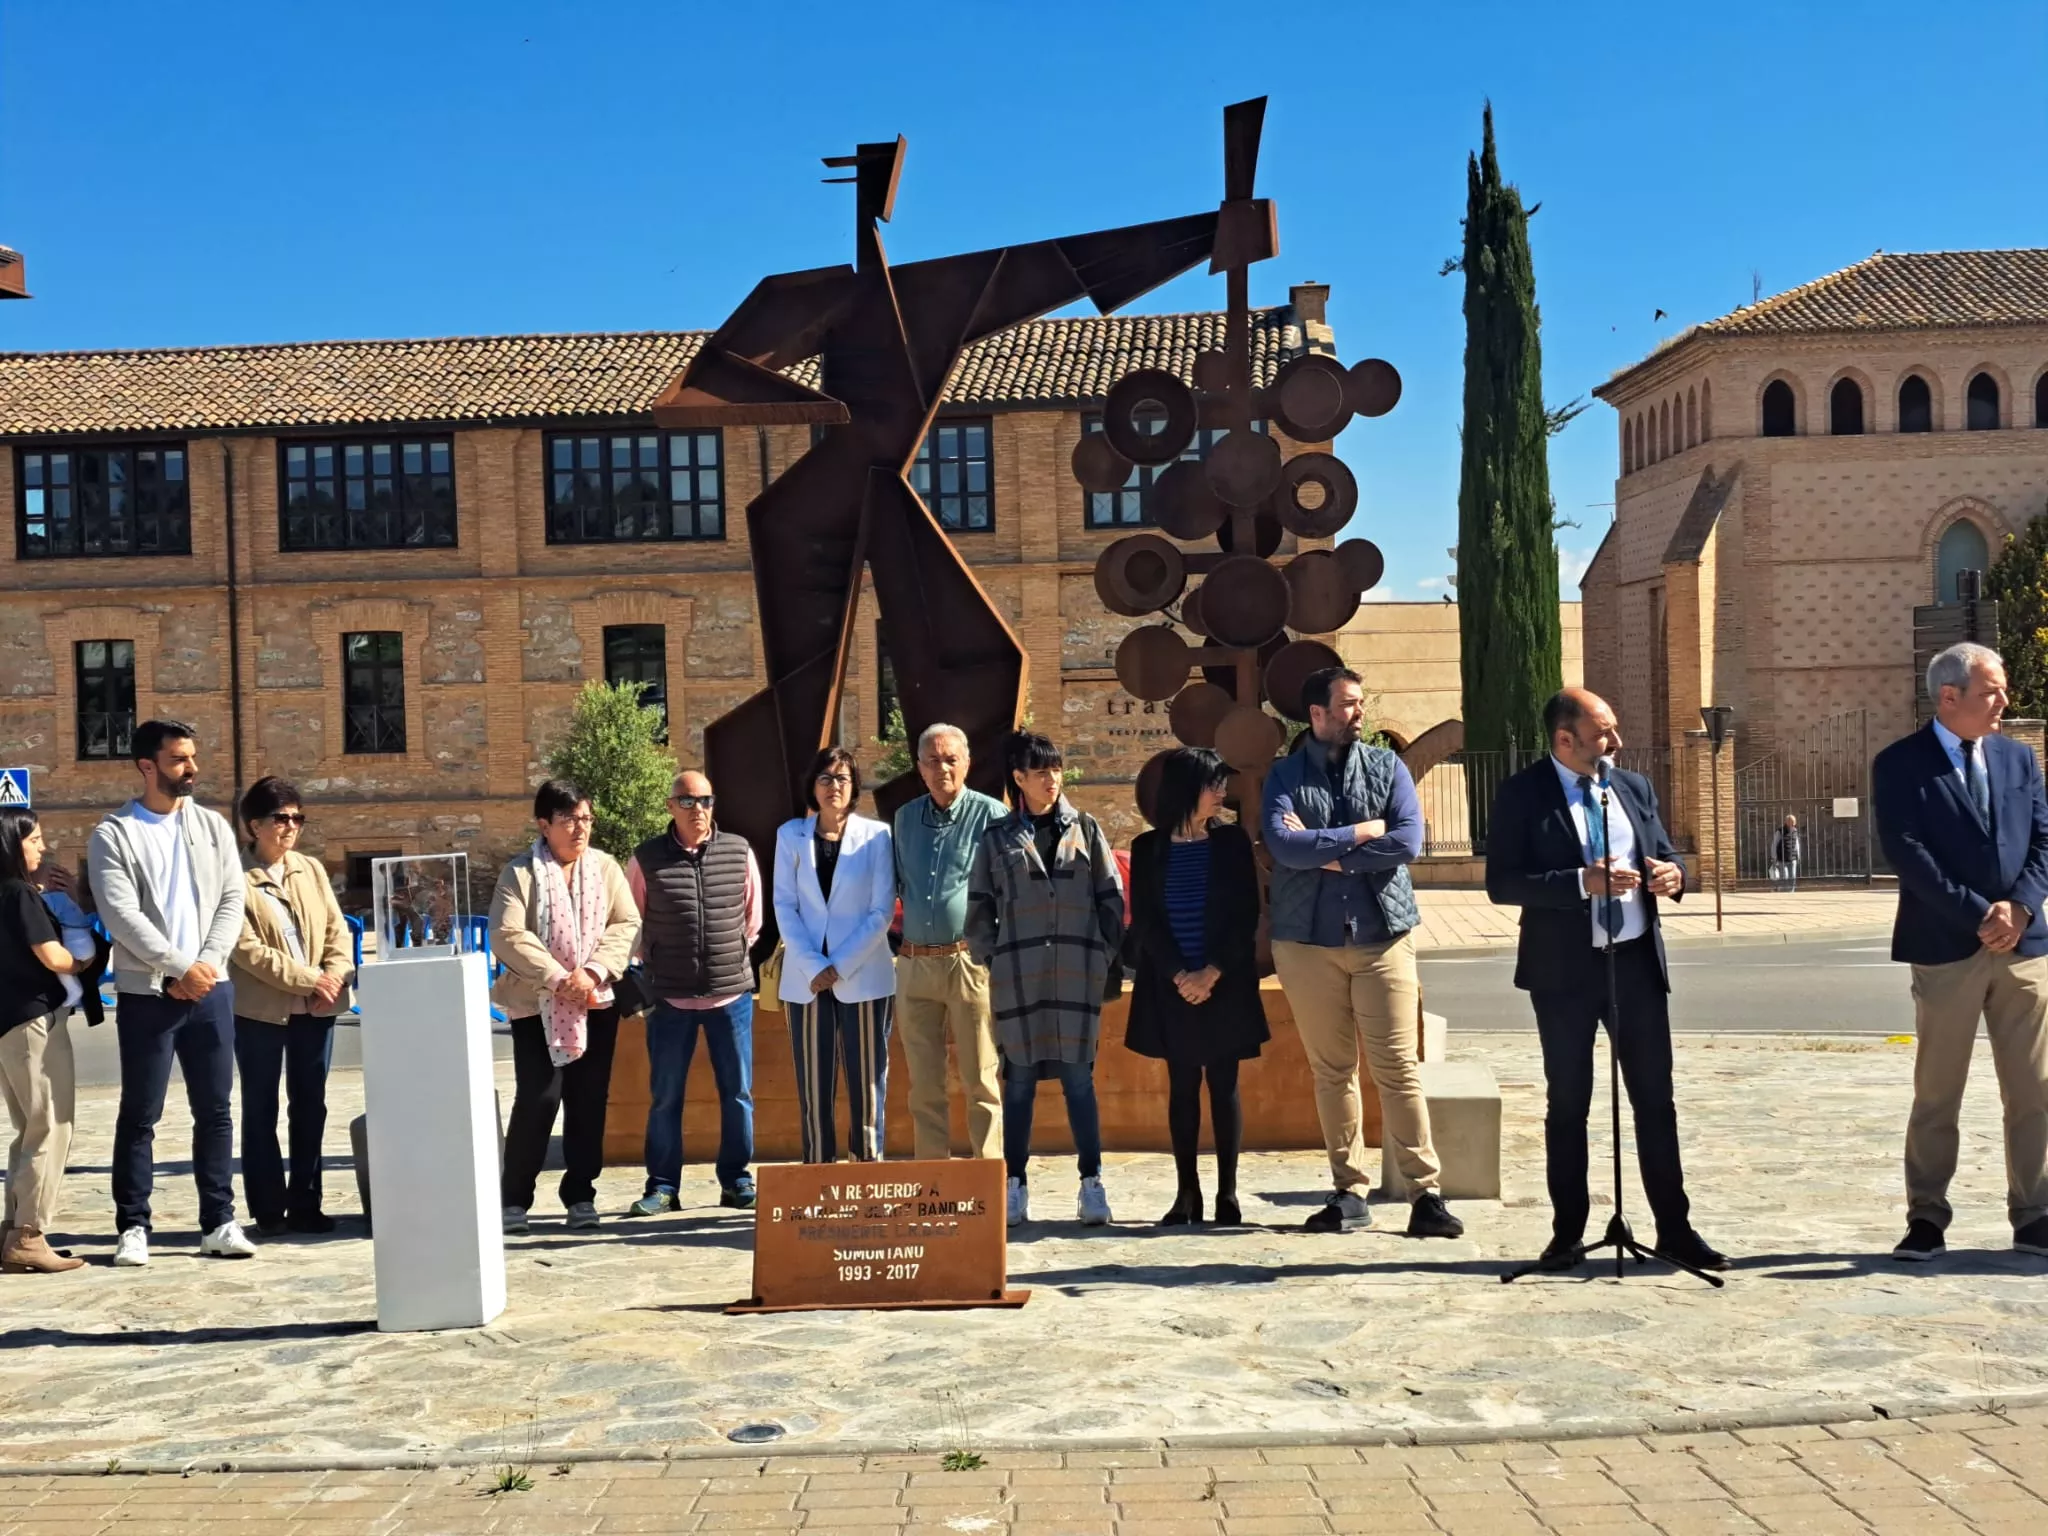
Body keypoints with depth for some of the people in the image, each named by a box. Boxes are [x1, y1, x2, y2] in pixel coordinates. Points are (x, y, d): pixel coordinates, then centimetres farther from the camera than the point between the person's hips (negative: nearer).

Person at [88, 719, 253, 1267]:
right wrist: (182, 967, -15)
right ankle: (133, 1226, 11)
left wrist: (206, 965, -9)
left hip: (211, 990, 3)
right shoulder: (113, 835, -2)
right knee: (139, 1115, 2)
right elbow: (121, 915, -11)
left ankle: (219, 1222, 13)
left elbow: (231, 901, 4)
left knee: (215, 1112, 6)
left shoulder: (213, 826, 10)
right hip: (146, 994, -3)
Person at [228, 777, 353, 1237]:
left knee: (311, 1107, 9)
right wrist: (307, 979, -17)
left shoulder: (311, 870, 10)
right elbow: (246, 948, -14)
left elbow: (337, 930, 8)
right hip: (261, 1009, -5)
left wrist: (335, 977, -9)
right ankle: (268, 1210, 12)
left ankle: (305, 1204, 17)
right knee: (261, 1109, 5)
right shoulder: (238, 879, -7)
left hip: (316, 1008, 5)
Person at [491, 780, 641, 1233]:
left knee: (589, 1102, 6)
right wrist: (558, 978, -18)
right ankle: (515, 1197, 7)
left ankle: (581, 1195, 17)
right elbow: (508, 936, -12)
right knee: (537, 1099, -7)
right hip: (537, 1004, -3)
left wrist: (594, 971, -14)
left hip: (597, 1002, 4)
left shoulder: (605, 866, 6)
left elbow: (627, 924, 0)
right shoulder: (520, 871, -4)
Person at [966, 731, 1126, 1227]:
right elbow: (979, 909, 8)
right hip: (1018, 976, 0)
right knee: (1019, 1079, 4)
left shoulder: (1085, 829, 8)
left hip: (1078, 974, 0)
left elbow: (1112, 899, 7)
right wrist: (992, 960, 0)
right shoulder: (997, 839, 7)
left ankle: (1092, 1182, 7)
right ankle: (1016, 1183, 12)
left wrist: (1110, 960, 2)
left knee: (1079, 1077, 0)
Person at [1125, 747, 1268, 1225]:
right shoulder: (1148, 848, 3)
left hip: (1225, 984, -1)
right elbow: (1144, 920, -1)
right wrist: (1179, 975, -12)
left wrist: (1213, 972, -12)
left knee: (1224, 1085, 2)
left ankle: (1227, 1192, 9)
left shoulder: (1231, 841, 2)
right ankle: (1187, 1192, 12)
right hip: (1171, 986, 1)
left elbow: (1246, 915, -2)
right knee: (1182, 1087, 5)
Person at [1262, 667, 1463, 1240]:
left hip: (1383, 937, 0)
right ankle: (1349, 1191, 15)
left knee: (1398, 1067, -3)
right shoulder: (1285, 775, 4)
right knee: (1331, 1070, 6)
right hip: (1308, 941, 0)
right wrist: (1361, 834, -10)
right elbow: (1283, 844, -14)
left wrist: (1324, 851, -10)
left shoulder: (1387, 767, 6)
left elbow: (1409, 841, -9)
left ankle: (1426, 1191, 1)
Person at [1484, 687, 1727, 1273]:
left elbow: (1663, 853, 17)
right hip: (1564, 968, -4)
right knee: (1567, 1105, 7)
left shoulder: (1634, 787, 9)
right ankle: (1568, 1234, 17)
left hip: (1636, 961, 4)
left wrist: (1672, 873, -8)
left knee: (1655, 1099, 7)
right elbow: (1502, 882, -14)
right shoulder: (1522, 796, -7)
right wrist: (1583, 882, -24)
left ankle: (1675, 1229, 16)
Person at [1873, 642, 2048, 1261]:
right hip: (1946, 949, -4)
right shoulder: (1899, 764, -4)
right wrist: (1978, 916, -16)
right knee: (1936, 1094, 4)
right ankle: (1926, 1219, 12)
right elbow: (1907, 853, -12)